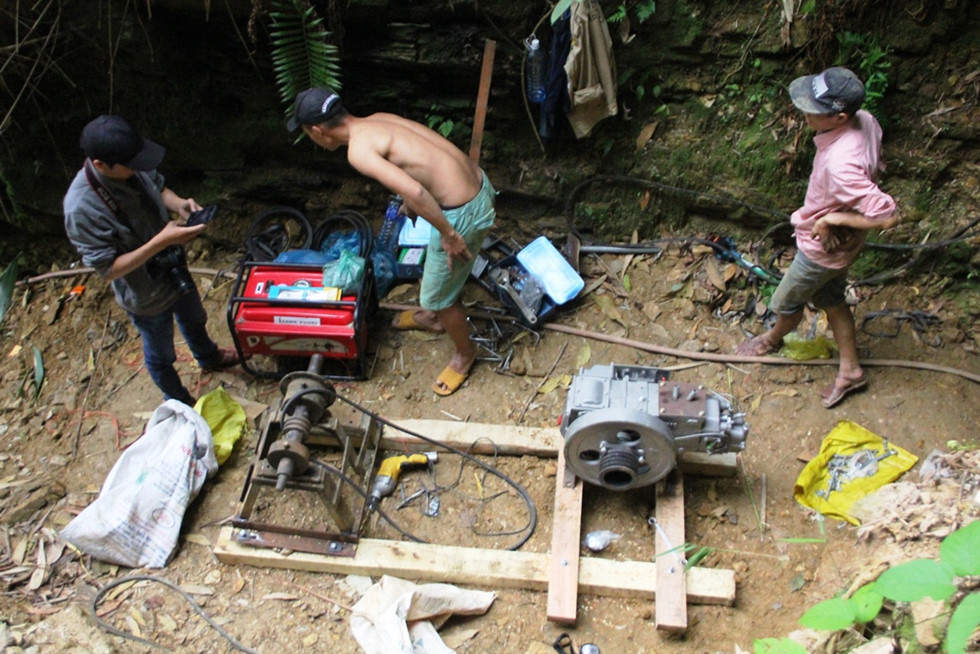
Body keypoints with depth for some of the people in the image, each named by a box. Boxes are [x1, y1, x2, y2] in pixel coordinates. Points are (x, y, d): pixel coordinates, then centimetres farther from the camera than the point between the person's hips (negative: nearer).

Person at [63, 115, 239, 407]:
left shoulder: (132, 167, -20)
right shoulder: (81, 208, -38)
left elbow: (158, 188, 2)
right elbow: (108, 269, -31)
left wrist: (180, 204, -20)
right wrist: (161, 241, -39)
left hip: (174, 268, 6)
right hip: (147, 295, -6)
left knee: (194, 320, 35)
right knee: (161, 355, 23)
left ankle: (209, 357, 66)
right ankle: (179, 401, 51)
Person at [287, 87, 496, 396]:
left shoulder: (358, 150, -18)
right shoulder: (376, 120, 9)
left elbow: (415, 192, -29)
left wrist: (449, 234, -17)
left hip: (462, 212, -9)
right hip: (477, 182, 9)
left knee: (436, 296, 13)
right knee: (436, 260, 34)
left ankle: (464, 353, 38)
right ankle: (433, 317, 60)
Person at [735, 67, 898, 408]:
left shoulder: (840, 165, -43)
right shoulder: (863, 120, -16)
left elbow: (887, 216, -40)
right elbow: (873, 168, 2)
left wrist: (832, 219, -28)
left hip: (823, 246, -8)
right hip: (839, 238, 8)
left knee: (786, 302, 21)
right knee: (830, 299, 28)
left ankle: (773, 339, 54)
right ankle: (851, 370, 43)